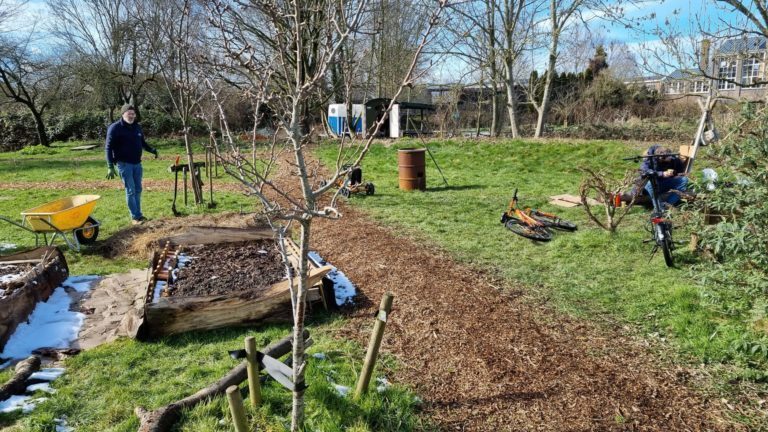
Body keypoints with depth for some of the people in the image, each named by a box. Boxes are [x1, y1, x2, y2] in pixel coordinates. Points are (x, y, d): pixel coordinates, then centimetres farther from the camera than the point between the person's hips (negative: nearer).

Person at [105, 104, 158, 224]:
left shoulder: (137, 127, 9)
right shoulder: (115, 128, -10)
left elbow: (142, 142, 22)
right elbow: (108, 148, -11)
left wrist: (152, 150, 2)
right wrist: (110, 167, -17)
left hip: (137, 163, 6)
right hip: (124, 164, -6)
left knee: (138, 190, 10)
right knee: (130, 190, -4)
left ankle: (138, 214, 19)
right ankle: (135, 217, 1)